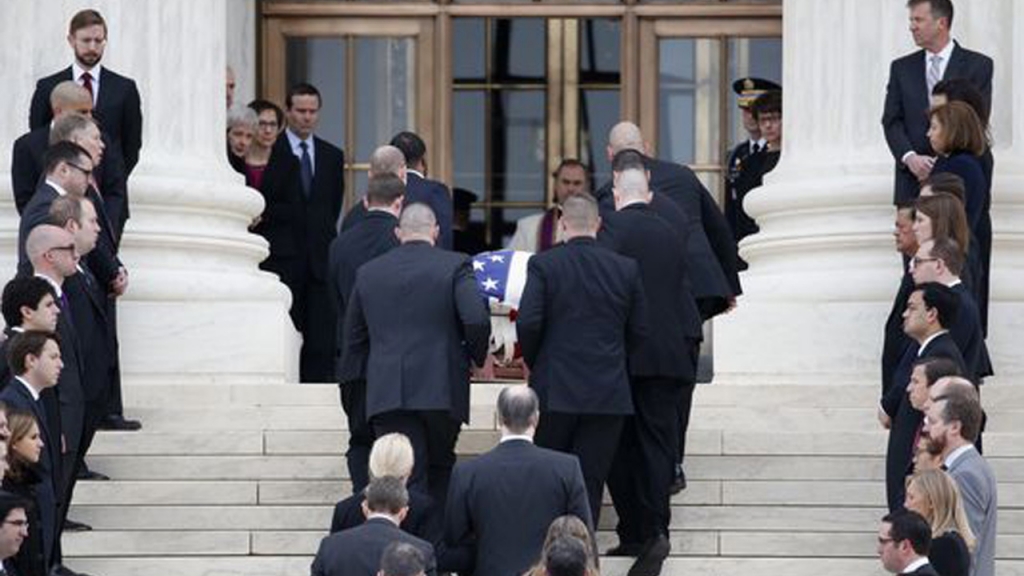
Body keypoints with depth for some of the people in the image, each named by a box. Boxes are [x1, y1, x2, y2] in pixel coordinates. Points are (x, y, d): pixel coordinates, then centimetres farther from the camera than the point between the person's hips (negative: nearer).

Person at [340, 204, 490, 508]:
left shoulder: (368, 272, 11)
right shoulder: (455, 266, -1)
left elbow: (354, 336, 15)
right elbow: (476, 319, -13)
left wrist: (359, 380, 25)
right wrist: (478, 357, 6)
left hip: (387, 392, 2)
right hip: (441, 391, -2)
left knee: (403, 482, -1)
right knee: (441, 469, 18)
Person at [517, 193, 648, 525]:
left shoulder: (543, 265, -6)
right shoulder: (626, 269, 2)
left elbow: (528, 323, -12)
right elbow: (639, 331, 7)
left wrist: (533, 362, 6)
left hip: (554, 389, -2)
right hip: (608, 393, 2)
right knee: (590, 481, 5)